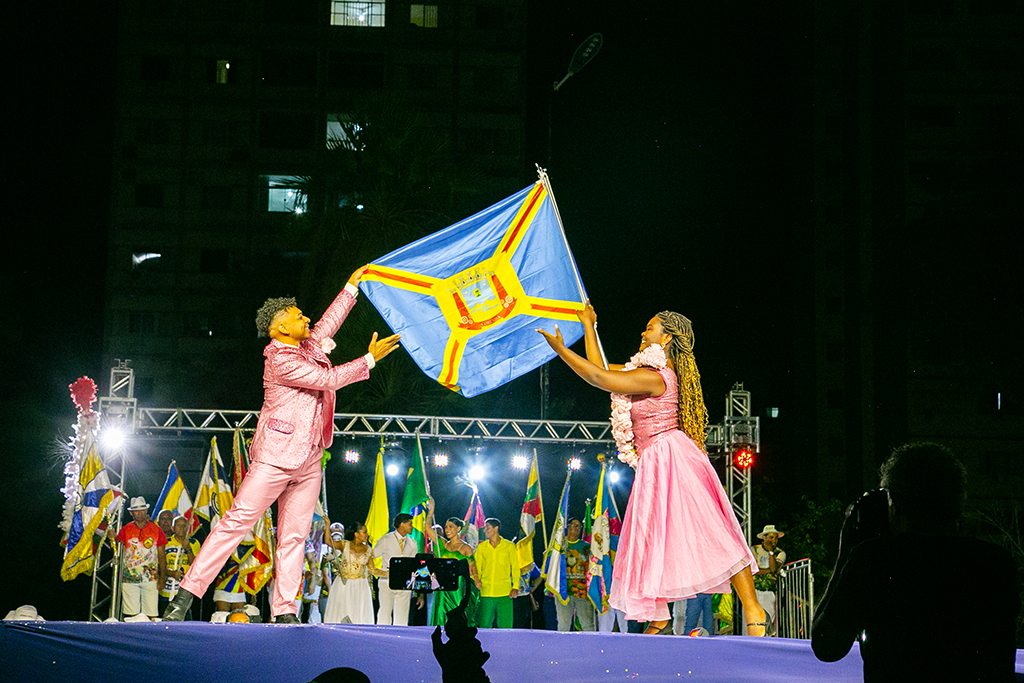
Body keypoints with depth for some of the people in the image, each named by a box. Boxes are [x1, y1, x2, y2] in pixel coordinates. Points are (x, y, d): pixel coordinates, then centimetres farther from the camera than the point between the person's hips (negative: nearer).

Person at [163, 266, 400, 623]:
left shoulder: (307, 347, 15)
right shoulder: (280, 360, -11)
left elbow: (329, 321, 32)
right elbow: (329, 379, -12)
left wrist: (353, 284, 33)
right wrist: (369, 360, -6)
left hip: (308, 460, 9)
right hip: (275, 456, -9)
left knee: (294, 536, 3)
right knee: (237, 522, -10)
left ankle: (284, 611, 2)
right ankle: (187, 593, -8)